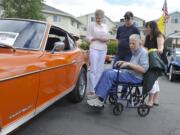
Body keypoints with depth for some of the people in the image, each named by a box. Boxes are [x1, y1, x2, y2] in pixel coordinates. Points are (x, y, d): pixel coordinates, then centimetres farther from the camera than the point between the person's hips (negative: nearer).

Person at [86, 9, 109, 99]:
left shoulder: (105, 26, 15)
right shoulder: (92, 25, 3)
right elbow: (88, 38, 0)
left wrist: (106, 39, -3)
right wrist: (97, 38, -13)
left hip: (103, 49, 4)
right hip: (94, 48, -4)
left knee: (100, 70, 4)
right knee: (93, 70, -8)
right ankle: (92, 91, -6)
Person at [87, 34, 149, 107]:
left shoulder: (143, 52, -14)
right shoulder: (135, 52, 14)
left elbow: (143, 69, -25)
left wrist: (129, 64, -25)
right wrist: (124, 62, 7)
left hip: (135, 77, -10)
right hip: (129, 72, 10)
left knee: (109, 75, -22)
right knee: (107, 71, 4)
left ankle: (100, 100, -18)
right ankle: (98, 94, 1)